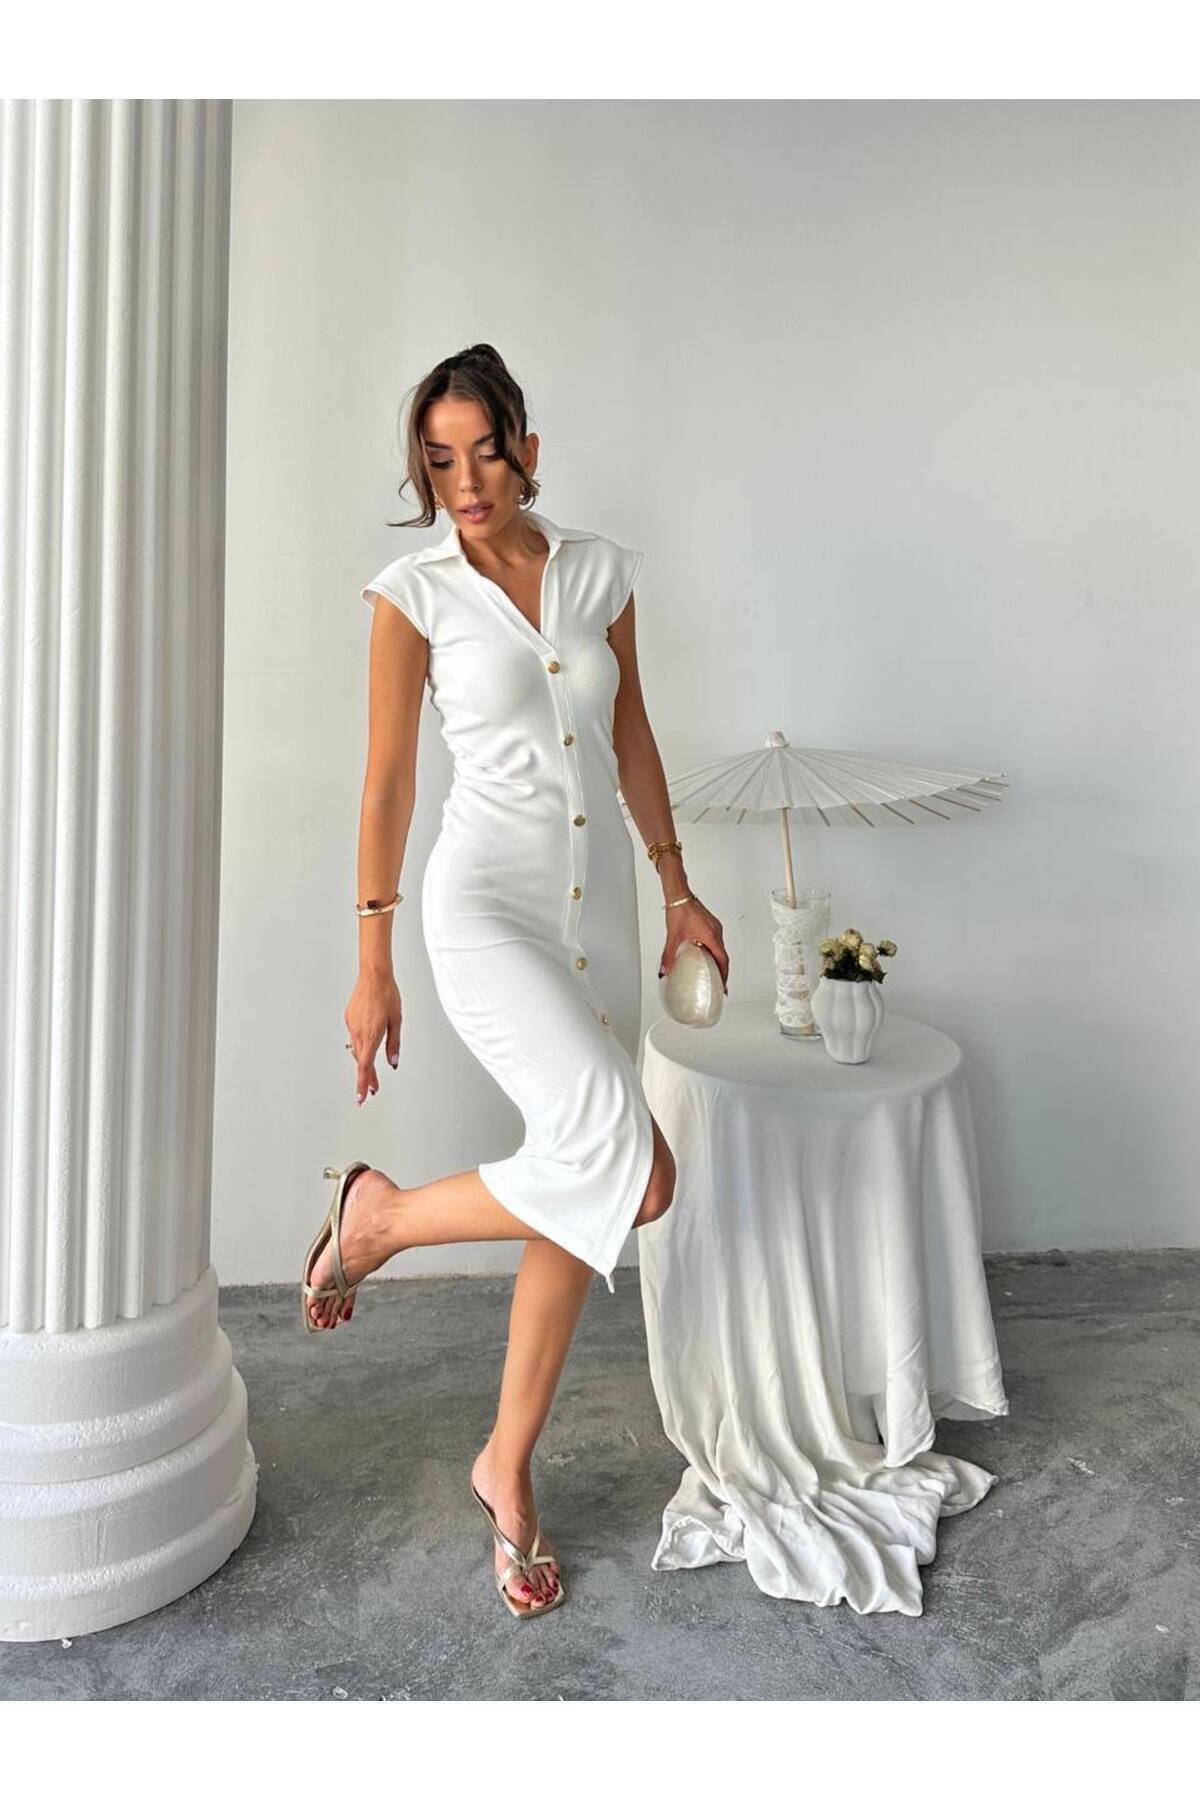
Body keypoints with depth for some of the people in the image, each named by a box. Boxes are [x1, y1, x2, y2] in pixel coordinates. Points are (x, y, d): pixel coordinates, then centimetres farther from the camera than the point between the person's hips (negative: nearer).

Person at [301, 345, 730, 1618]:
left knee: (580, 1202, 8)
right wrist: (373, 969, -3)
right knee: (630, 1172, -22)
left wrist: (677, 888, 15)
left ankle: (508, 1465, 27)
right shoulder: (415, 594, -3)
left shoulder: (598, 572, 8)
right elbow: (387, 784, -3)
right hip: (486, 903, -5)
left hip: (598, 908, 5)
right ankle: (376, 1214, 3)